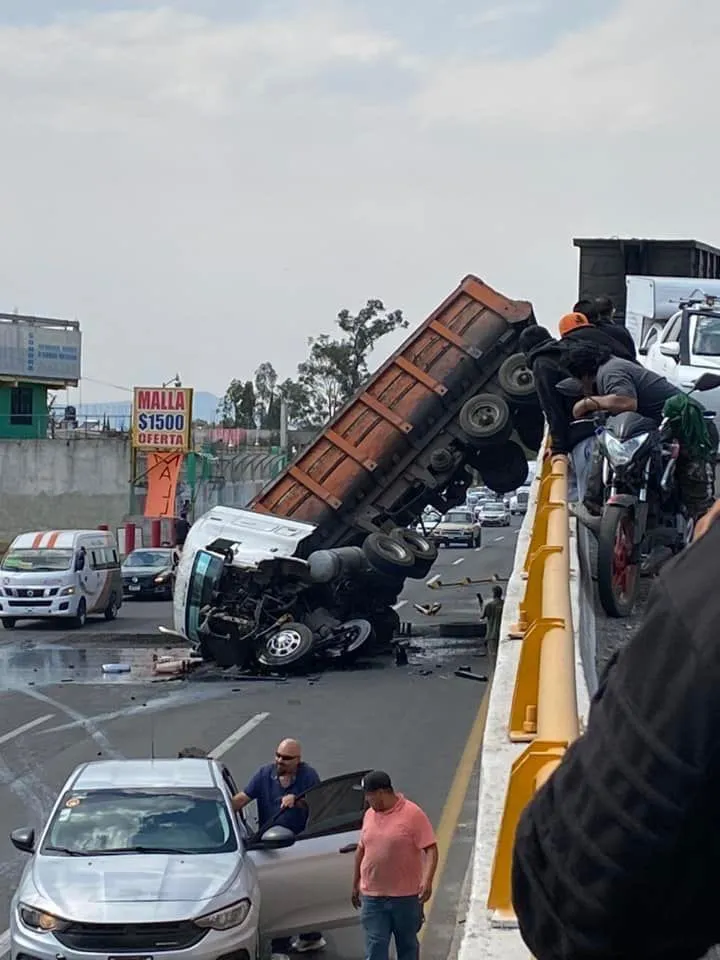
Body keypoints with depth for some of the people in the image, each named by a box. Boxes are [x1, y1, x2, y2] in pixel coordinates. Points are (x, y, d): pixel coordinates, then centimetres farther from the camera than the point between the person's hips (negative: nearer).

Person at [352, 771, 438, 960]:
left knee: (407, 944, 12)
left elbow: (431, 849, -15)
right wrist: (355, 884, 21)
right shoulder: (369, 815, 7)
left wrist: (427, 880, -28)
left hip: (406, 896, -4)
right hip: (372, 897, 4)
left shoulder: (413, 814, -11)